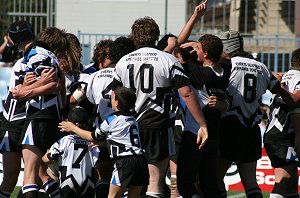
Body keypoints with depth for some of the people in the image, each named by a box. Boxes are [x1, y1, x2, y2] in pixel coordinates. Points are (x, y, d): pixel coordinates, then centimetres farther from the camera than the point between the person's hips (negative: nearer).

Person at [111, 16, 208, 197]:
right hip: (157, 127, -3)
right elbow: (186, 93, -11)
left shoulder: (123, 62, 7)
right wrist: (203, 125, -8)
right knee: (156, 183, -4)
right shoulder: (168, 60, -4)